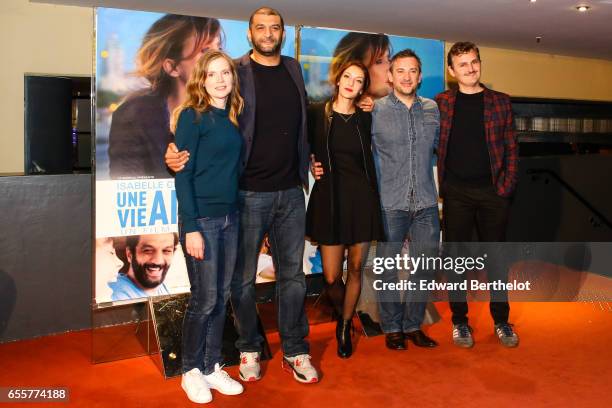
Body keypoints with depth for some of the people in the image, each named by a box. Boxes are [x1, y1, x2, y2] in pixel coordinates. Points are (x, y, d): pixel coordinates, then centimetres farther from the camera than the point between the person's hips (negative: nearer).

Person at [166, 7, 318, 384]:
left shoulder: (293, 70, 11)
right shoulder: (236, 73, -4)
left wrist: (308, 162, 16)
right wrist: (177, 152, -24)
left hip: (291, 192, 4)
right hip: (248, 193, -4)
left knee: (293, 275, 10)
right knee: (244, 277, 8)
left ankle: (295, 352, 24)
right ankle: (249, 350, 27)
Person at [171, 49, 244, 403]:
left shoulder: (234, 116, 10)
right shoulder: (192, 116, -8)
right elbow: (183, 174, -12)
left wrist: (238, 211, 7)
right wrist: (191, 227, -17)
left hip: (231, 217, 6)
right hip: (201, 218, -6)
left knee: (222, 297, 11)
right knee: (205, 298, 0)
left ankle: (212, 367, 26)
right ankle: (191, 371, 20)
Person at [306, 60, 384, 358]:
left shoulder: (365, 118, 7)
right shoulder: (317, 113, 0)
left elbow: (369, 160, 14)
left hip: (361, 196, 2)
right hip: (329, 196, -2)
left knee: (356, 267, 7)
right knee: (332, 276, -2)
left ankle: (345, 327, 27)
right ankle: (342, 313, 31)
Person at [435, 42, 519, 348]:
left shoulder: (500, 102, 7)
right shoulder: (441, 103, 5)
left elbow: (511, 147, 6)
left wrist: (507, 185, -3)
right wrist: (438, 185, -3)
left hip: (492, 191, 1)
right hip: (456, 192, -1)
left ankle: (501, 320, 21)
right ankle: (459, 320, 17)